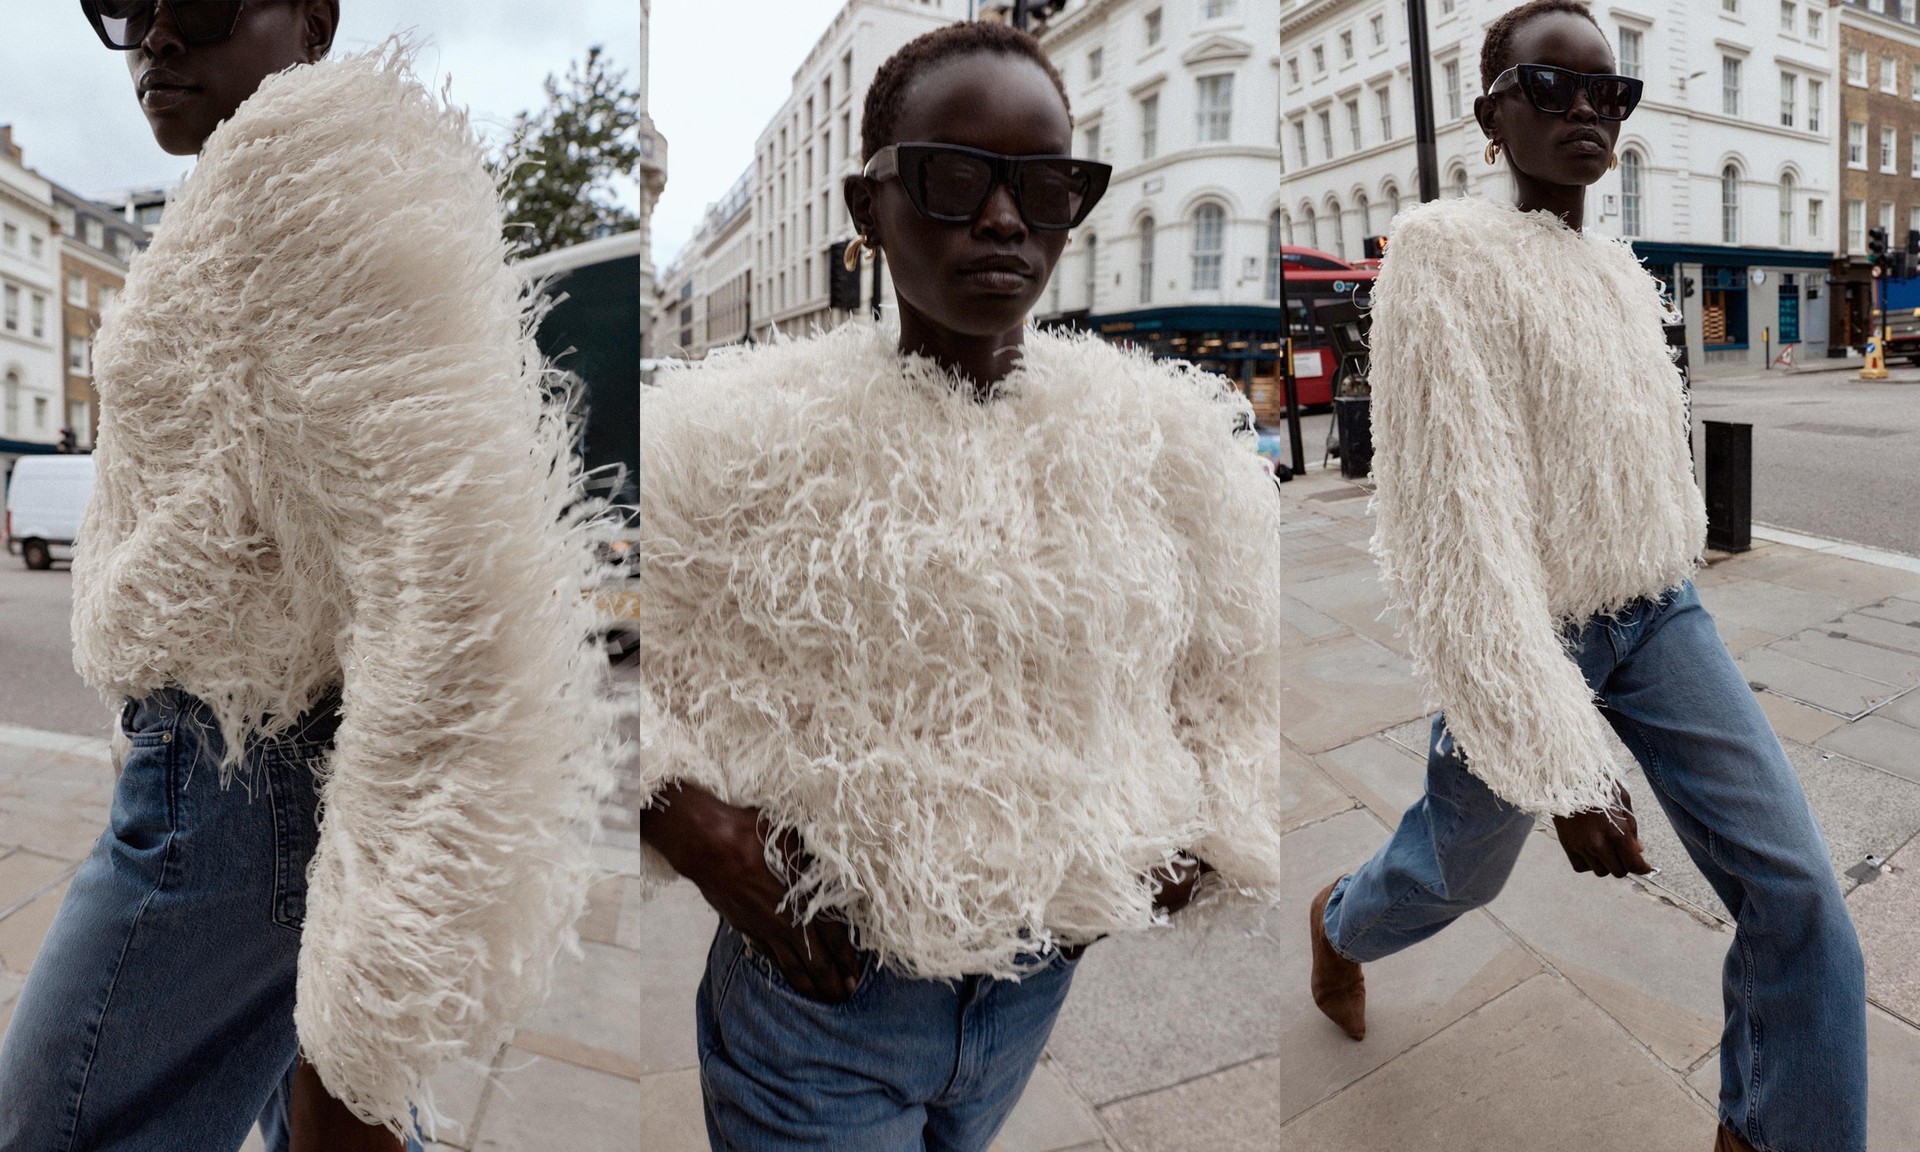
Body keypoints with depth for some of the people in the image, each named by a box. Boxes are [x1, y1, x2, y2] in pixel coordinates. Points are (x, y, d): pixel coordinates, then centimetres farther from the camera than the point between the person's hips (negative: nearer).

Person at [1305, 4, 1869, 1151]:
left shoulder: (1626, 271, 5)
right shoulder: (1449, 252, -20)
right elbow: (1455, 522, -28)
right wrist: (1563, 763, -31)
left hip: (1661, 618, 6)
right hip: (1526, 639, -6)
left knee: (1798, 892, -4)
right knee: (1459, 869, 17)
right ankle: (1340, 926, 52)